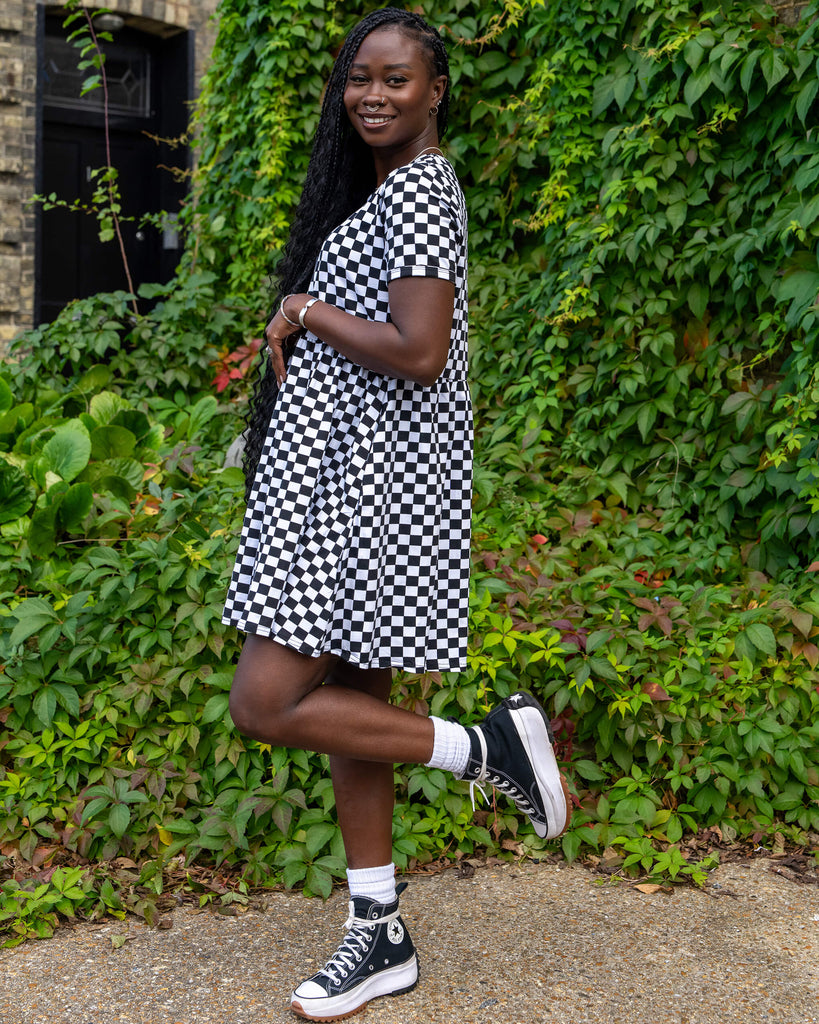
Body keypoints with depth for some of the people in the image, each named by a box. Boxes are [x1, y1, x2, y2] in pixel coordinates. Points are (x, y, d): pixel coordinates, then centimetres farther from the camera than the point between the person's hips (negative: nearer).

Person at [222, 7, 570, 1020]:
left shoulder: (416, 189, -11)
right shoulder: (378, 188, 20)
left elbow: (419, 353, -22)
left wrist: (305, 313, -10)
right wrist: (298, 333, 11)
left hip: (374, 478, -10)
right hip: (351, 474, 10)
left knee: (265, 703, -11)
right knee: (349, 701, 12)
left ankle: (488, 746, -2)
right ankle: (378, 936, 23)